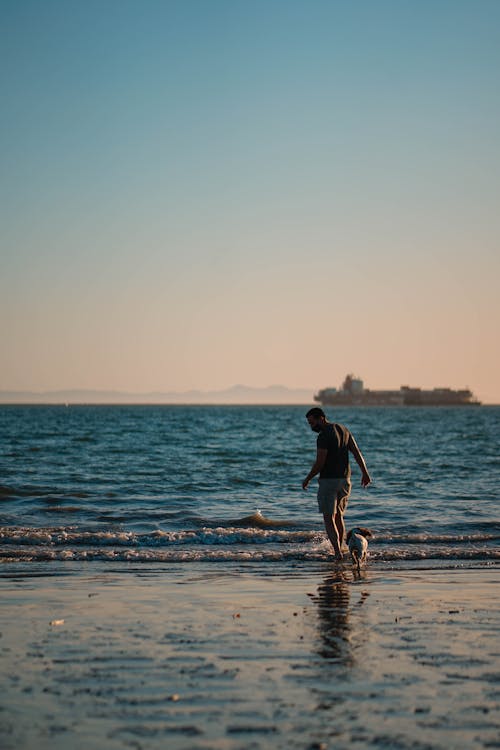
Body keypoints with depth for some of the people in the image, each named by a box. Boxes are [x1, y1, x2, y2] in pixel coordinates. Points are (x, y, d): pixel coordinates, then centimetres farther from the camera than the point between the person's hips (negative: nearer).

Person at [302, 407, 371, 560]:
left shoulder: (324, 436, -15)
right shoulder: (343, 430, 10)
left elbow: (319, 463, -17)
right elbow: (357, 452, 9)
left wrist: (307, 479, -5)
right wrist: (365, 473, 11)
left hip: (328, 480, -8)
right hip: (345, 479, 8)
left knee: (329, 518, -6)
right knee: (338, 516, 18)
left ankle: (338, 552, -18)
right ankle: (338, 550, 20)